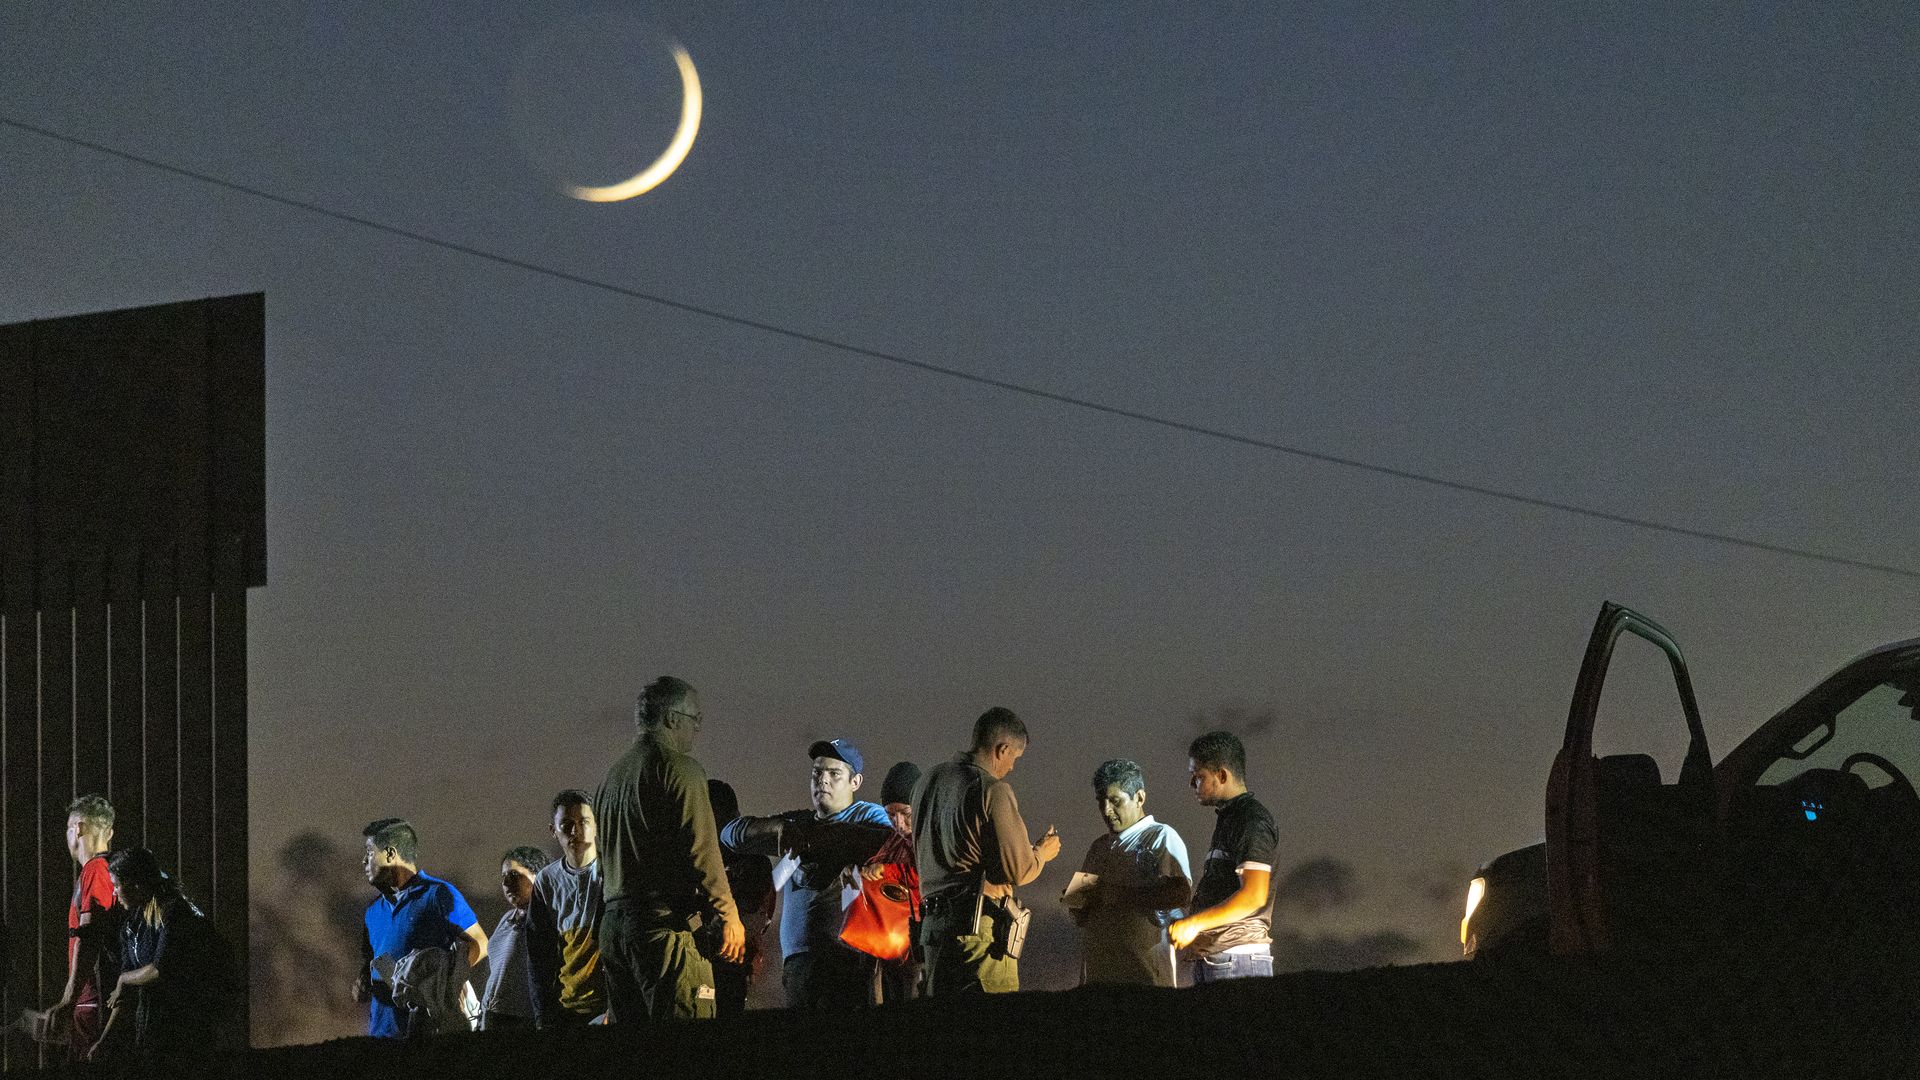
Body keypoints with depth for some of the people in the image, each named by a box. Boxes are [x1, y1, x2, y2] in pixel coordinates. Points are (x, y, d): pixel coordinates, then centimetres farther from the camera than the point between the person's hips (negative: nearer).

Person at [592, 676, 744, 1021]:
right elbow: (702, 851, -12)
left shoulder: (612, 776, 20)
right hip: (666, 924, -9)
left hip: (612, 925, 9)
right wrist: (729, 917, -6)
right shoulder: (679, 768, -6)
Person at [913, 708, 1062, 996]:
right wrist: (1042, 853, 13)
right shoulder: (993, 790, -10)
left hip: (933, 921, 8)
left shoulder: (931, 779, 15)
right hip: (980, 925, -8)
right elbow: (1018, 869, -10)